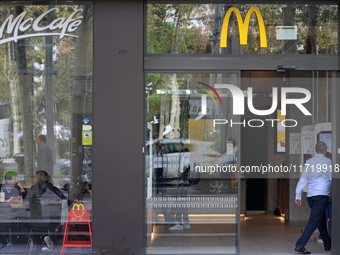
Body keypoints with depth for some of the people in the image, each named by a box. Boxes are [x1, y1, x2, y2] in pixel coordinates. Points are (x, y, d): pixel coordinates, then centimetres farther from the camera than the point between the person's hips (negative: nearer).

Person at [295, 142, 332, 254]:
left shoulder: (309, 162, 8)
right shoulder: (327, 161, -4)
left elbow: (302, 180, 6)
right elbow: (332, 179, -2)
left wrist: (298, 196, 7)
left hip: (310, 195, 6)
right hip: (322, 195, -6)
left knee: (322, 220, 20)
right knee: (314, 221, -8)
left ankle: (327, 244, 30)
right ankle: (300, 245, -18)